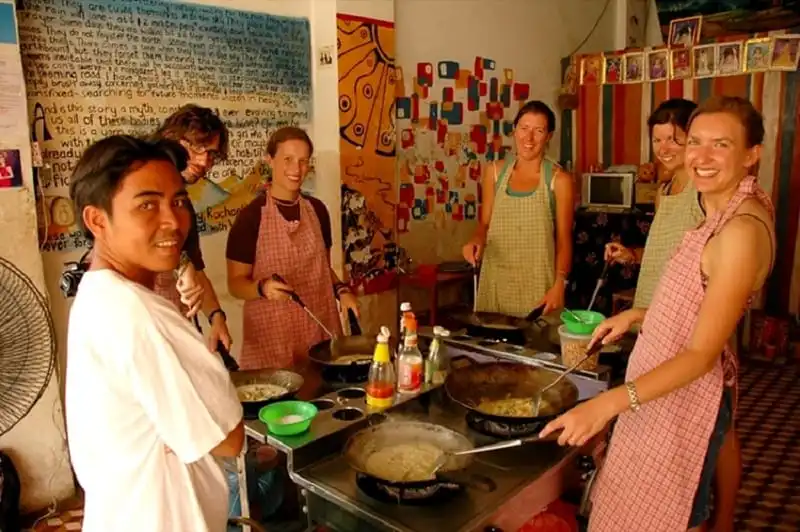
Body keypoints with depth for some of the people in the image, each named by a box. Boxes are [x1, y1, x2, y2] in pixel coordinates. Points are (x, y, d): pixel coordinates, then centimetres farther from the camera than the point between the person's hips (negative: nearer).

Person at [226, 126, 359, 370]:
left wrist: (341, 290, -2)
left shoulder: (317, 209, 5)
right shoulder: (251, 216, -10)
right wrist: (263, 287, -25)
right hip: (272, 335, -4)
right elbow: (236, 283, -6)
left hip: (320, 328, 4)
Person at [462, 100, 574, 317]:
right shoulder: (494, 171, 4)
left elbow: (564, 240, -2)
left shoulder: (559, 180, -4)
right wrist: (476, 240, -9)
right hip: (496, 278, 3)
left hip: (537, 282, -2)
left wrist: (559, 285, -12)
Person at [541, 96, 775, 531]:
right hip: (661, 387, 9)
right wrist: (637, 315, 7)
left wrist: (609, 402, -33)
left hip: (684, 397, -9)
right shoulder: (726, 212, 6)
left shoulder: (743, 229, -23)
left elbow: (702, 352, -26)